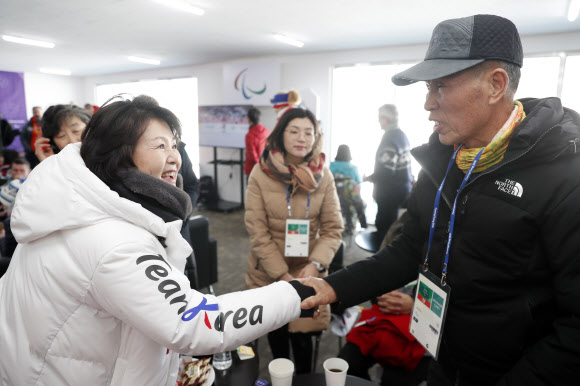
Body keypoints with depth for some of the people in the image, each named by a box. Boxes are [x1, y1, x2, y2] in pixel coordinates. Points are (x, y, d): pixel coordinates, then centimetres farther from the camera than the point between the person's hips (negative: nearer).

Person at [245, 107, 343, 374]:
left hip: (308, 273, 0)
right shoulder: (260, 175, -10)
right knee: (276, 331, 18)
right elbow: (257, 232, -11)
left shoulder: (324, 176, -5)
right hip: (268, 273, 0)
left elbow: (333, 229, -3)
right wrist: (283, 275, -15)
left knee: (302, 333, 7)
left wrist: (315, 265, -18)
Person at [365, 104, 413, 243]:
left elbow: (386, 170, -24)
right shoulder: (402, 134, 11)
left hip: (391, 190, -10)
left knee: (383, 224, -1)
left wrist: (370, 178, -9)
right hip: (404, 186, 10)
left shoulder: (390, 137, -18)